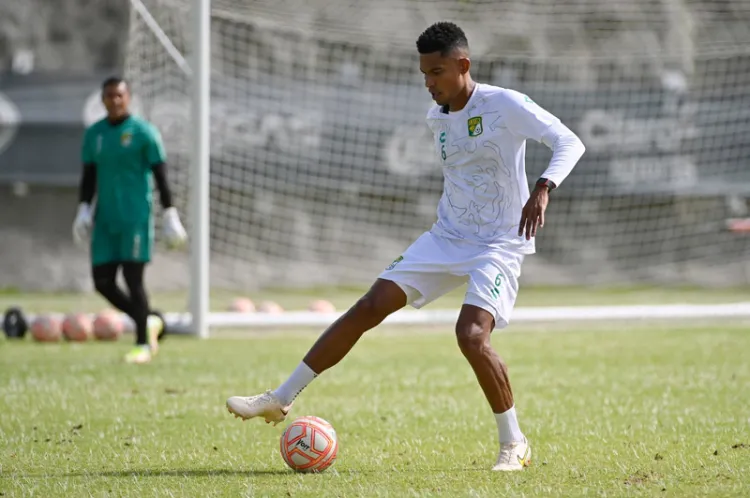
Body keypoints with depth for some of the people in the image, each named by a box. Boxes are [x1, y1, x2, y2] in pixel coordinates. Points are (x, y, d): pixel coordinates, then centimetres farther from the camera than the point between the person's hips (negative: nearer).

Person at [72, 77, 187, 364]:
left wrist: (170, 215, -8)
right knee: (102, 281, 1)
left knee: (133, 278, -9)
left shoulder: (144, 132, -3)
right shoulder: (94, 134, 12)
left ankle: (143, 345, 0)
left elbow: (161, 176, -4)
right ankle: (149, 321, 20)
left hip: (135, 217, -5)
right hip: (105, 219, 5)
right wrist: (83, 209, 6)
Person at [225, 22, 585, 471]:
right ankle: (281, 400, 4)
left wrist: (543, 189, -37)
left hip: (499, 245, -7)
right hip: (445, 239, 7)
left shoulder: (505, 105, -14)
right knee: (369, 308, -2)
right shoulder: (437, 118, 8)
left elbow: (569, 142, -21)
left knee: (471, 335, -27)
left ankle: (515, 446, -9)